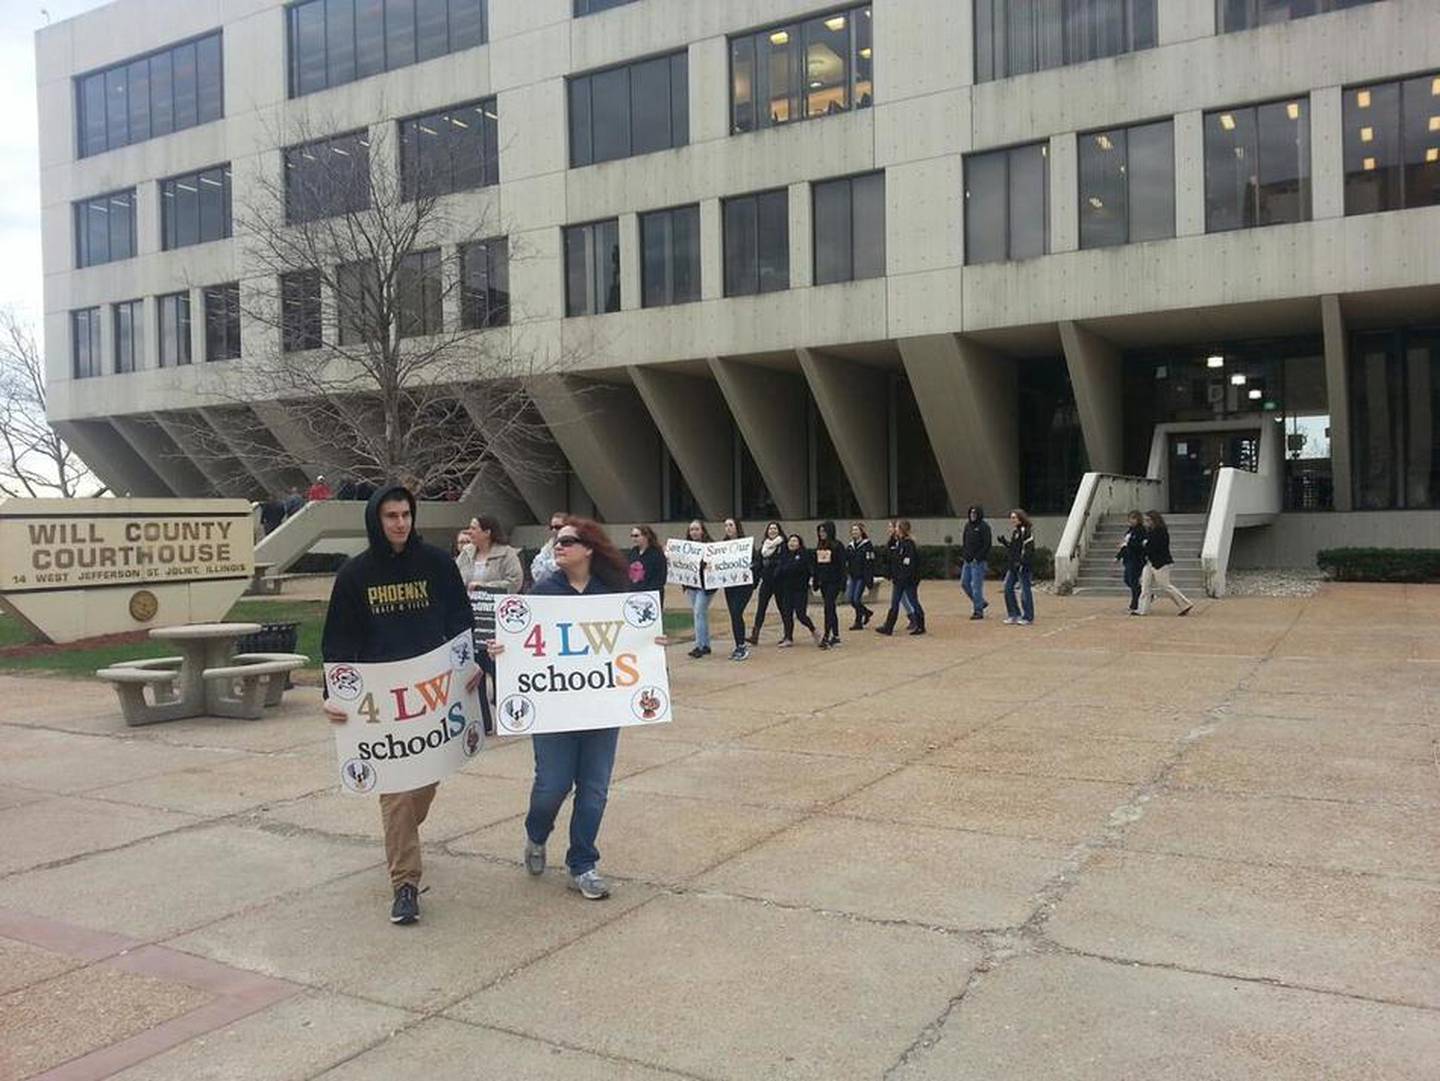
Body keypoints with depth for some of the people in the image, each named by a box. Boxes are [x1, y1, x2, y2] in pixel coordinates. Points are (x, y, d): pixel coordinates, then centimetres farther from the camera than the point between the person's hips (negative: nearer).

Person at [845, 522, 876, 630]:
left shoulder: (867, 545, -9)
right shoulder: (849, 547, 10)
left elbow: (870, 564, -12)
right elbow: (846, 563, 14)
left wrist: (869, 582, -16)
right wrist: (847, 576, 8)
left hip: (862, 576, -6)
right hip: (852, 576, 6)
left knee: (856, 598, -8)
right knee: (849, 598, 3)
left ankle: (858, 622, 6)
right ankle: (866, 612, 26)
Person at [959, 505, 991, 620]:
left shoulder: (984, 526, -10)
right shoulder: (968, 525, 13)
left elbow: (987, 544, -14)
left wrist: (977, 557, -17)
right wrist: (963, 554, 5)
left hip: (978, 562, -8)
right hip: (968, 561, 8)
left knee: (976, 585, -6)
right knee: (964, 583, 10)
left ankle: (978, 611, 2)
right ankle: (981, 603, 25)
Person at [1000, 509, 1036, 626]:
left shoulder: (1026, 531, -13)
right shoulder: (1015, 531, 16)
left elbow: (1028, 549, -19)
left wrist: (1021, 561, -25)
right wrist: (1004, 542, 7)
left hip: (1024, 566, -10)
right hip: (1014, 565, 10)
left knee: (1025, 590, -3)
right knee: (1008, 587, 8)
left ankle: (1028, 617, 6)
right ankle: (1014, 614, 17)